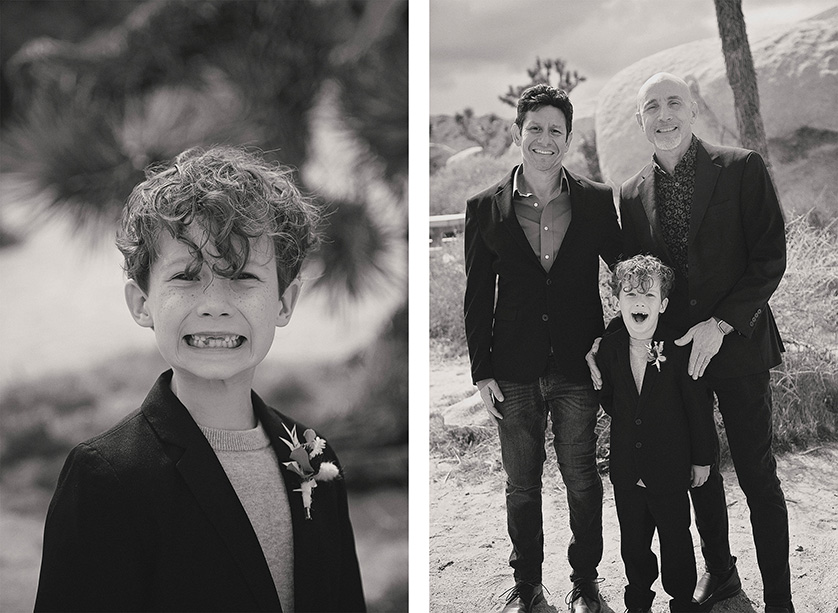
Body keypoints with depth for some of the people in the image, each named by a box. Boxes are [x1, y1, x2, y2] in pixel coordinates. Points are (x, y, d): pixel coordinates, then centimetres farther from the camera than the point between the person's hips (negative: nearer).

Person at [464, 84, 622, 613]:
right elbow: (478, 296, 2)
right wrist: (482, 371, -1)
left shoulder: (596, 201, -1)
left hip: (578, 369, 0)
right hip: (514, 373, 0)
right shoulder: (486, 208, 0)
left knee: (583, 481, 9)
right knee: (522, 486, 11)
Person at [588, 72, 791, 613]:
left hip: (737, 344, -4)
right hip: (671, 350, 4)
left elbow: (770, 258, -9)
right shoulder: (633, 194, 5)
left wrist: (721, 324, -18)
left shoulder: (742, 169, -7)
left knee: (757, 475, 1)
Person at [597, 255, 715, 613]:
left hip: (671, 467, -3)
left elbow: (699, 407, -9)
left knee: (675, 539, 9)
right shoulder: (609, 349, -5)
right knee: (633, 541, 16)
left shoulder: (678, 350, -16)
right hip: (627, 470, 3)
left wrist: (702, 459, -4)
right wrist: (631, 424, 6)